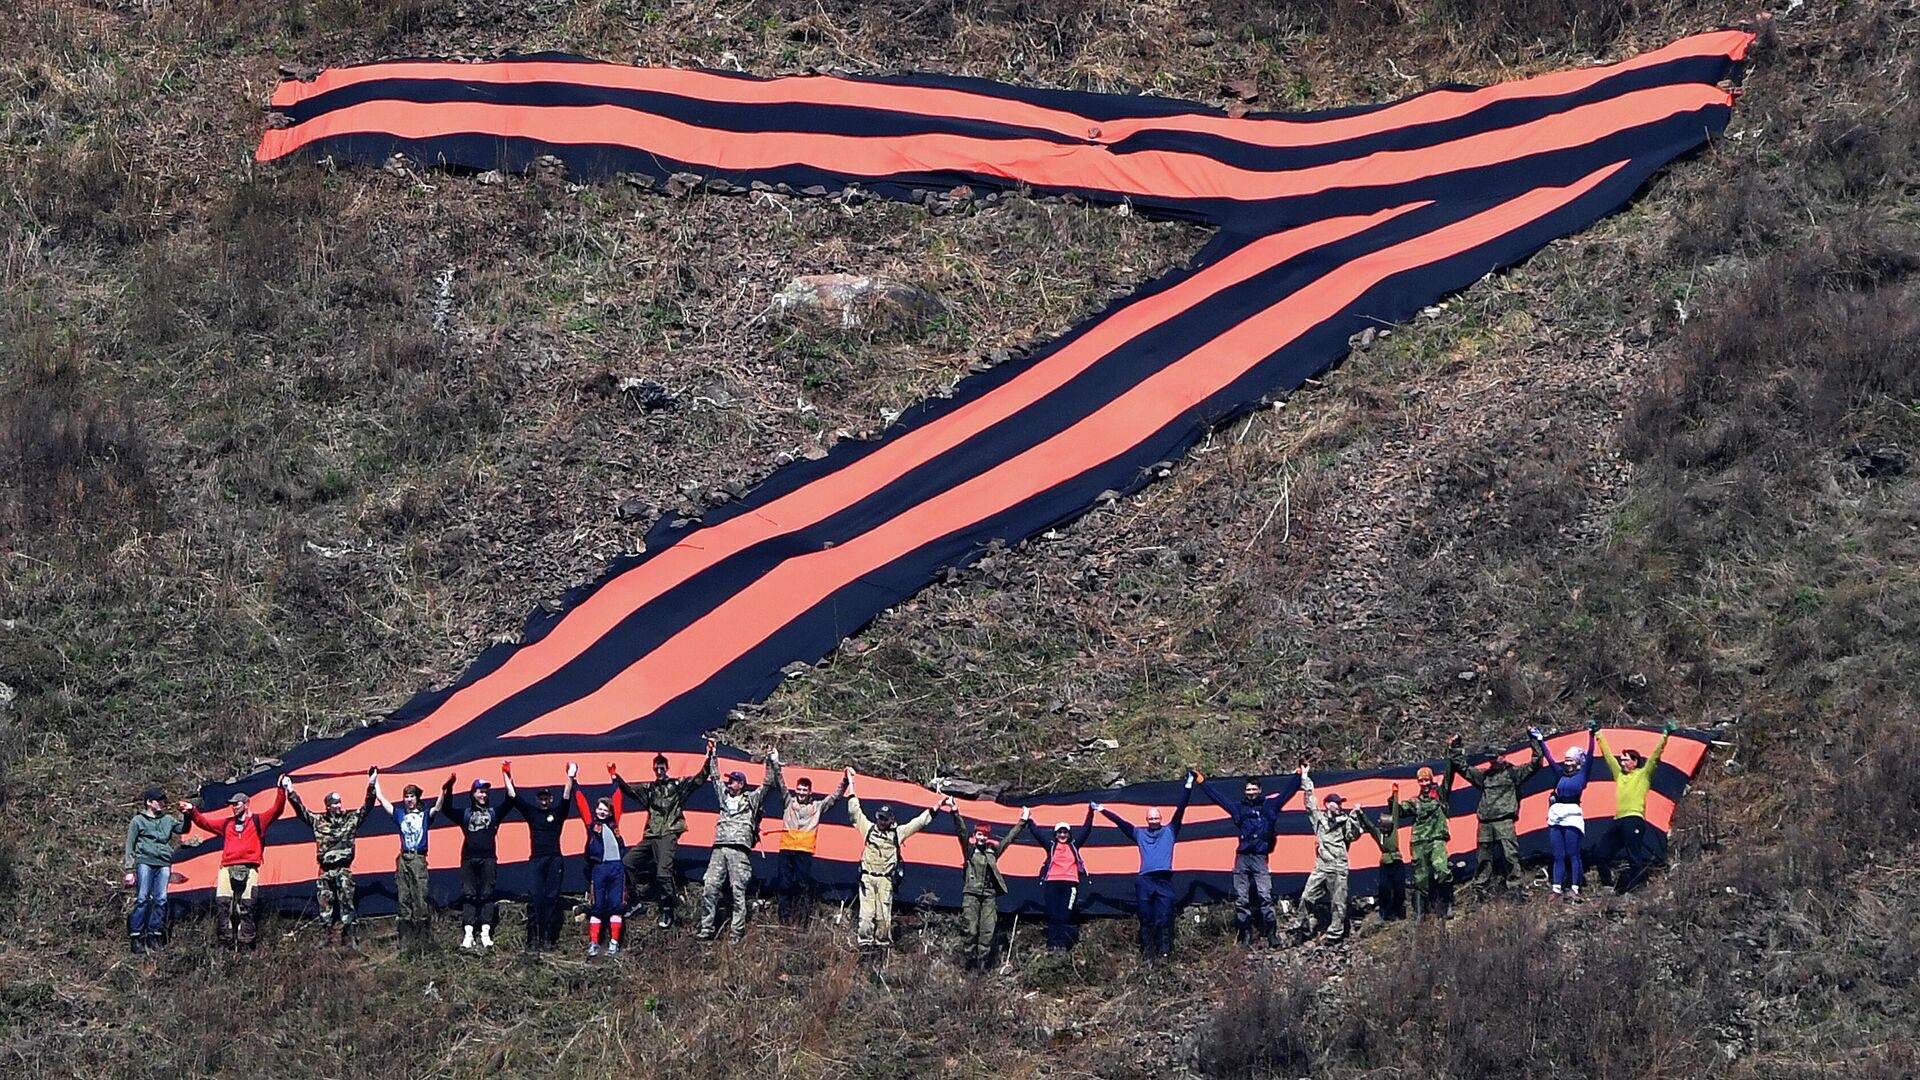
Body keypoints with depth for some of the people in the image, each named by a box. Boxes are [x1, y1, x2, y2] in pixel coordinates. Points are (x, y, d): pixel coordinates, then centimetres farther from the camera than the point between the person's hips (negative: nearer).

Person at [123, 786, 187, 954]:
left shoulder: (167, 820, 20)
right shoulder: (138, 821, 10)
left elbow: (183, 829, 9)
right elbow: (130, 846, 8)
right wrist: (129, 869, 1)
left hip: (164, 864, 4)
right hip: (145, 861, -4)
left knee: (161, 899, -3)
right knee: (142, 898, -10)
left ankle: (153, 935, 4)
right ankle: (135, 937, -7)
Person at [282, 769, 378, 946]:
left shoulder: (351, 819, 6)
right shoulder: (318, 821, 9)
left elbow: (366, 806, 2)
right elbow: (301, 810, 10)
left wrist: (371, 786, -8)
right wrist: (290, 792, 3)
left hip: (344, 870, -2)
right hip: (325, 871, 2)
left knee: (346, 905, -7)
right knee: (325, 905, 3)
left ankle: (350, 939, -6)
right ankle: (331, 939, 9)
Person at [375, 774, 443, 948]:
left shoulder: (425, 814, 9)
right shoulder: (399, 814, 16)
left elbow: (437, 808, -9)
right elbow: (380, 799, 18)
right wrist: (375, 781, 18)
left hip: (419, 860, -3)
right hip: (403, 860, 3)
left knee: (421, 899, -8)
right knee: (404, 900, 3)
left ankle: (422, 938, -7)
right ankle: (405, 939, 5)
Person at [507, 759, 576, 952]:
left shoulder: (558, 812, 11)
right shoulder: (531, 812, 12)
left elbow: (566, 797, -1)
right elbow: (513, 797, 9)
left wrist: (570, 778, -12)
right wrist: (507, 776, 4)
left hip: (554, 860, 0)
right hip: (535, 860, 0)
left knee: (552, 898, -2)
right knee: (534, 898, -8)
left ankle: (549, 939, -3)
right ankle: (533, 940, -11)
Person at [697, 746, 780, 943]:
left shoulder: (752, 799, 13)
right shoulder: (724, 796, 24)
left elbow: (768, 783, 10)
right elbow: (715, 777, 35)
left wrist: (771, 760, 5)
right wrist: (711, 755, 38)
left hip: (740, 851, -5)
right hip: (719, 849, 5)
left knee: (738, 891, -8)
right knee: (709, 888, -6)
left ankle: (736, 935, -10)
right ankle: (706, 931, -3)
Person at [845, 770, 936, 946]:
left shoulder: (898, 833, 11)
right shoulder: (868, 828, 10)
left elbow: (919, 822, 15)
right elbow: (855, 811, 13)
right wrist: (851, 785, 15)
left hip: (885, 879, 0)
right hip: (867, 877, 0)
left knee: (884, 915, -3)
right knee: (867, 912, -6)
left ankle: (882, 942, 3)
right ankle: (864, 941, -3)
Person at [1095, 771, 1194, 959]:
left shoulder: (1170, 831, 17)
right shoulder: (1140, 834, 21)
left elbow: (1180, 809, 13)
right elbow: (1120, 822, 23)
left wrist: (1188, 786, 8)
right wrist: (1102, 810, 23)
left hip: (1164, 881, -2)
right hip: (1144, 880, 2)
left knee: (1164, 919, -8)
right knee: (1146, 920, -1)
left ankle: (1164, 953, -12)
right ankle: (1148, 954, 0)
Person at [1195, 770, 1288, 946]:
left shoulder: (1269, 806, 13)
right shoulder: (1239, 809, 18)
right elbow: (1217, 798, 24)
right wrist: (1202, 782, 27)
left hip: (1260, 858, -3)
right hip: (1242, 858, 3)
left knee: (1265, 897, -13)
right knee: (1241, 900, -1)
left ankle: (1272, 935, -12)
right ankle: (1245, 936, 3)